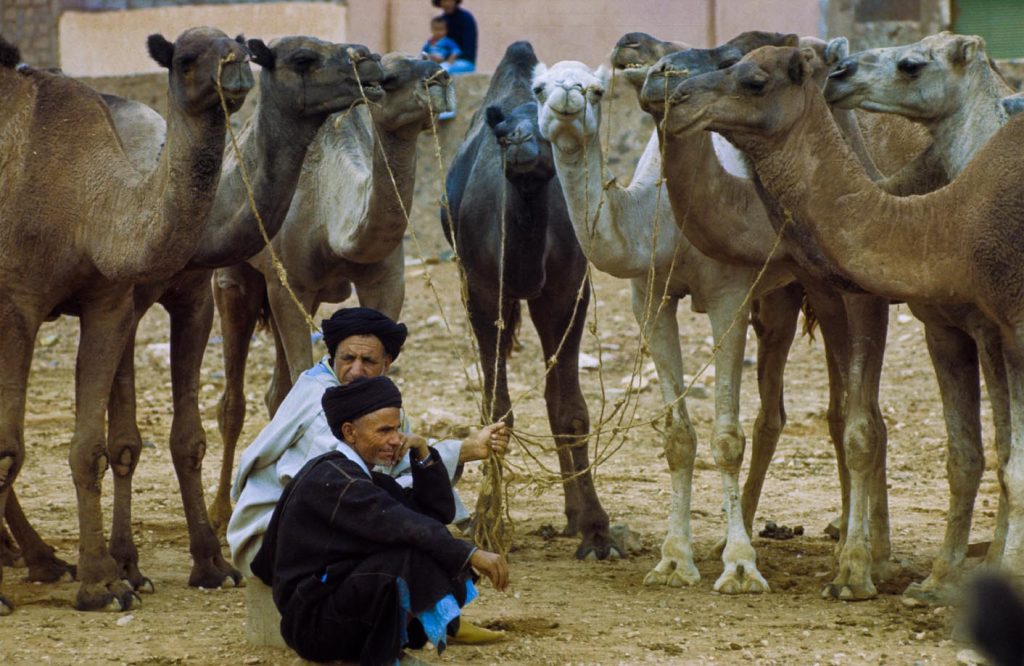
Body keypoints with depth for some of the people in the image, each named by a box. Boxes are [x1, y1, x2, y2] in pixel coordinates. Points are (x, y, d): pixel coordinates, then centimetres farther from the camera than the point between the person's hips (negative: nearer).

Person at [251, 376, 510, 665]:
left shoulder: (360, 478, 16)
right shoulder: (333, 479, -18)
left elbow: (440, 511, 13)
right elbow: (401, 526, -31)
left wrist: (422, 452, 3)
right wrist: (471, 554, -35)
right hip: (315, 622, -11)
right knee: (417, 556, -27)